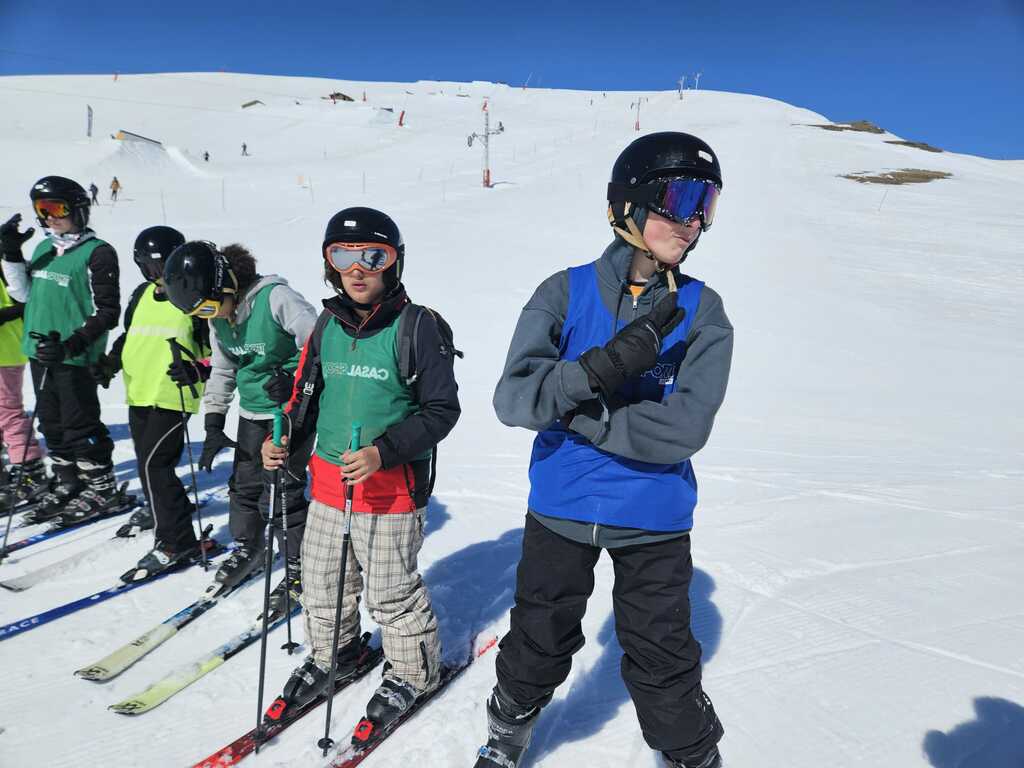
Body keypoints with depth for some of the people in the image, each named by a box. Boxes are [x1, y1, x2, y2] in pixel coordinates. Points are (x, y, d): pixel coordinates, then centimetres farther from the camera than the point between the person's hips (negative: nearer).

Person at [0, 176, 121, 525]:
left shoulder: (97, 253, -11)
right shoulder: (44, 249, 12)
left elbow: (106, 313, -13)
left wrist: (72, 345, -22)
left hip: (74, 358, -8)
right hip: (40, 352, 8)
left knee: (80, 424, -1)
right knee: (52, 423, 15)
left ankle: (102, 487, 13)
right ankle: (68, 483, 29)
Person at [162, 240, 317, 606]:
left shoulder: (275, 298, -22)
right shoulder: (219, 317, 2)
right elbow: (223, 371, 11)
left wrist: (295, 380, -27)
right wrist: (214, 425, 8)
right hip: (252, 413, 7)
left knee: (280, 493, -5)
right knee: (244, 485, 15)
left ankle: (299, 568, 14)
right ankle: (247, 551, 39)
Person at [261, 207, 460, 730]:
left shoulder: (416, 325, -12)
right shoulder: (329, 323, 5)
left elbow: (442, 409, -12)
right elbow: (307, 393, 17)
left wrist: (383, 452, -23)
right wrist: (285, 439, 0)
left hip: (391, 487, -6)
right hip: (327, 480, 6)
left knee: (390, 590, 7)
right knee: (320, 583, 18)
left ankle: (412, 671, 34)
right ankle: (332, 653, 45)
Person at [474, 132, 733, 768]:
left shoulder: (701, 312, -7)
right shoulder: (566, 293, -8)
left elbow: (685, 428, -19)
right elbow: (512, 397, -19)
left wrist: (572, 411, -19)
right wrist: (593, 371, -34)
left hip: (654, 520, 0)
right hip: (560, 507, 1)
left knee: (663, 665, 11)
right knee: (538, 645, 18)